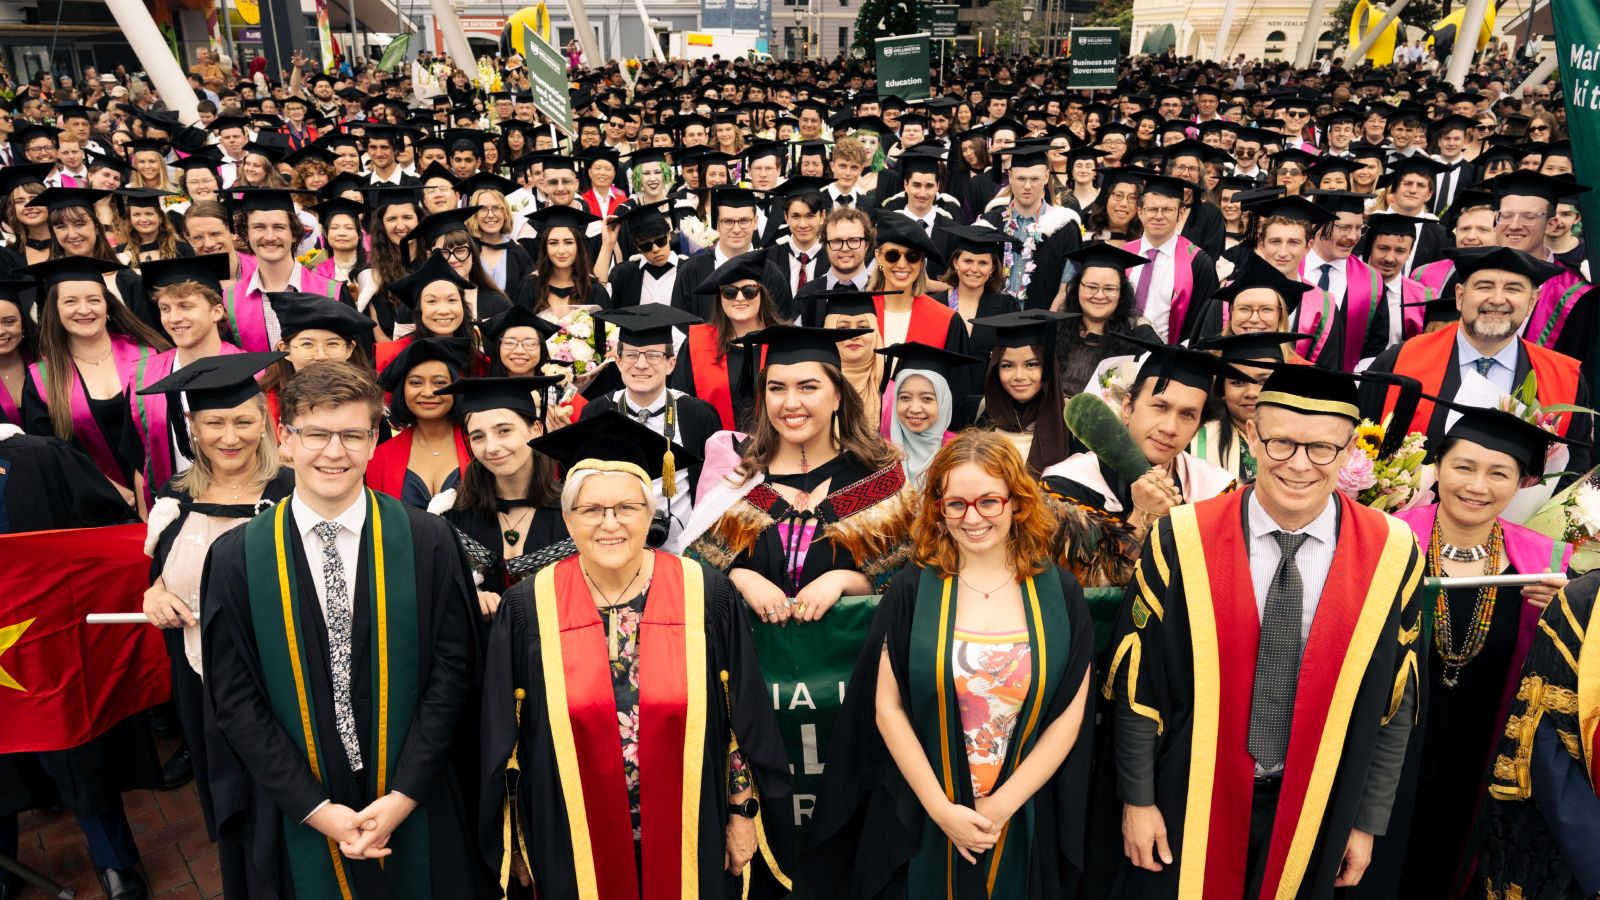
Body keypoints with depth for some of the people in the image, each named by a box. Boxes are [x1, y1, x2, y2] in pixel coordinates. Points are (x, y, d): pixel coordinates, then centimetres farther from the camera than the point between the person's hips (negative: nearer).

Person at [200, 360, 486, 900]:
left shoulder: (427, 542, -9)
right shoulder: (235, 559, -7)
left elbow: (452, 669, -8)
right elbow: (234, 699, -6)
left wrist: (403, 794, -13)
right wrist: (315, 808, -11)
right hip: (296, 821, 1)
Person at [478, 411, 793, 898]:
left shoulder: (707, 596, -10)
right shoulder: (528, 609, -8)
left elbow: (744, 720, -3)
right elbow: (504, 739, 0)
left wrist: (743, 815, 0)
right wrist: (515, 841, 3)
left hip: (690, 839, 0)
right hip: (573, 846, 1)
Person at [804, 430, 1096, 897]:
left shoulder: (1060, 593, -4)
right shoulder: (912, 590, -7)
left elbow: (1070, 714, -4)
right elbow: (888, 707, -6)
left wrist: (1003, 805, -10)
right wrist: (940, 807, -12)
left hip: (1025, 822, 1)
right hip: (918, 819, -1)